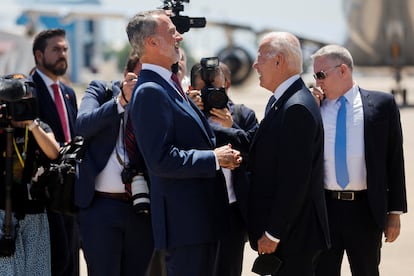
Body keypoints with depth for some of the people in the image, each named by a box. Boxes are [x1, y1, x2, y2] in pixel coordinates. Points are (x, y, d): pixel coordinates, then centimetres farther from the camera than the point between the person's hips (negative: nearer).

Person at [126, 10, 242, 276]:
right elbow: (161, 159, -23)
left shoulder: (170, 85, 15)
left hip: (204, 213, 10)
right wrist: (215, 159, -15)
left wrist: (224, 152, 4)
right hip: (185, 219, -10)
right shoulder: (150, 92, -17)